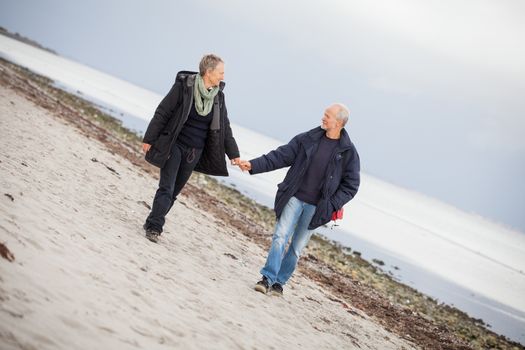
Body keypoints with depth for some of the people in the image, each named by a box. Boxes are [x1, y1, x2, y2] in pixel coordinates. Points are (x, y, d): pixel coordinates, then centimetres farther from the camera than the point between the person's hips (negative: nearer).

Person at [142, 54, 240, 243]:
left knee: (174, 191, 7)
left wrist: (233, 154, 8)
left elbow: (224, 126, 10)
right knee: (166, 188, -10)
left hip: (195, 152, 5)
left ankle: (153, 225, 17)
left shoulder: (218, 96, 2)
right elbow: (162, 113, -8)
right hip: (174, 145, -5)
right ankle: (154, 226, -6)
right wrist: (149, 139, -8)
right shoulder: (183, 86, -12)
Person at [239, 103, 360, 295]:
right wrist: (254, 165, -12)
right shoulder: (307, 139, 0)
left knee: (297, 247, 6)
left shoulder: (349, 152, -4)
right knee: (280, 236, -10)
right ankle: (268, 278, -8)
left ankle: (279, 282, 17)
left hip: (316, 207, -1)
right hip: (294, 198, 1)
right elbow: (281, 156, -1)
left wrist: (331, 205, -11)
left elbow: (351, 185, 0)